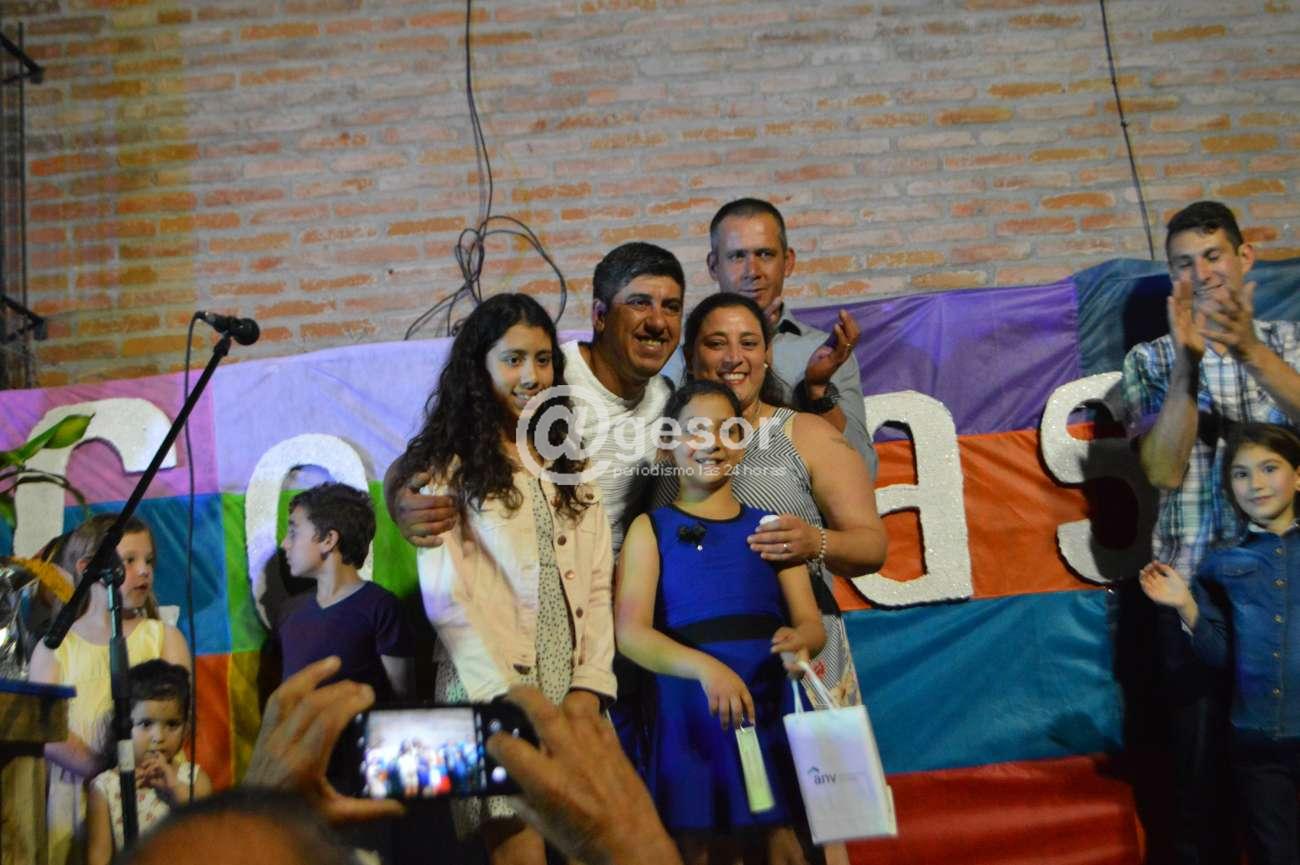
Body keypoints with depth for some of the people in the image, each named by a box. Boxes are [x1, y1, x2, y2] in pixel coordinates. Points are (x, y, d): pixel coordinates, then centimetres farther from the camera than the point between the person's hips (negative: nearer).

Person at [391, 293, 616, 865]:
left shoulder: (571, 463, 17)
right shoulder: (449, 466, 1)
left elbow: (597, 584, 11)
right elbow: (445, 595, -6)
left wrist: (589, 686, -1)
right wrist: (507, 701, -12)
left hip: (572, 694, 4)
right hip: (492, 691, -4)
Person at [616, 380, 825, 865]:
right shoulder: (651, 529, 4)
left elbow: (811, 623, 8)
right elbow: (629, 631, -8)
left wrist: (798, 640, -17)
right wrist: (704, 666, -24)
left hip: (771, 713, 2)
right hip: (691, 716, -2)